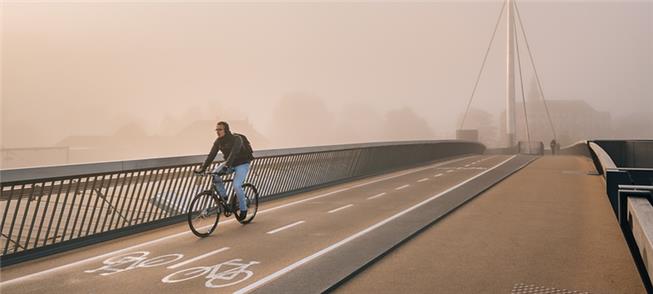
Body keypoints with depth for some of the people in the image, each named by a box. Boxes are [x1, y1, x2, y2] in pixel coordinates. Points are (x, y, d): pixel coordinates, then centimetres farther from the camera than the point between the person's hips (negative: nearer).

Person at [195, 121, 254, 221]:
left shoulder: (236, 139, -23)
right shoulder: (218, 141, -4)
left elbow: (234, 153, -38)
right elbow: (211, 155, -9)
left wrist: (226, 165, -52)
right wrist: (202, 168, -21)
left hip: (242, 164, -6)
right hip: (230, 164, 6)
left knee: (236, 185, -24)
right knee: (214, 175, -19)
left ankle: (243, 209, -3)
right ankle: (223, 197, -1)